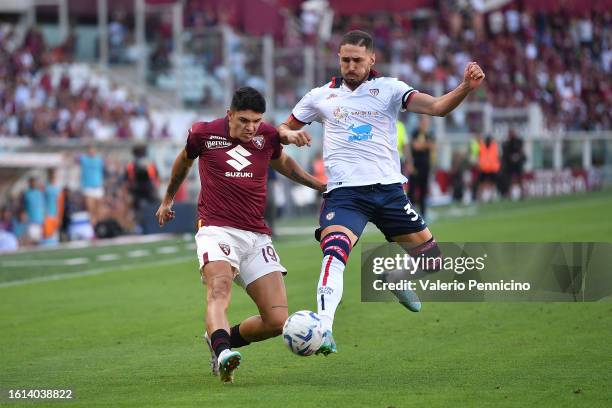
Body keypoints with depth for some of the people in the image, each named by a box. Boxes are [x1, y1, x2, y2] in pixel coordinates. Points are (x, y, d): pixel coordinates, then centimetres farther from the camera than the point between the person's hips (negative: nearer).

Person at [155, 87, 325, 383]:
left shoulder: (267, 136, 5)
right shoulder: (204, 134, -2)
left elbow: (282, 163, 29)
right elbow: (184, 160, 21)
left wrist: (318, 184, 20)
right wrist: (168, 199, 34)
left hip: (256, 236, 4)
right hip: (217, 229, -4)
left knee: (277, 321, -6)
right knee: (219, 290, -35)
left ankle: (222, 341, 19)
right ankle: (223, 353, -58)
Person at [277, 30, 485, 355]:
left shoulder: (388, 89, 7)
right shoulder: (321, 96, 12)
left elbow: (437, 107, -5)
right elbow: (283, 129, 22)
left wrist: (466, 87, -24)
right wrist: (288, 133, -3)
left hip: (388, 188, 2)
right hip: (344, 192, -2)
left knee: (430, 258, 6)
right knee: (335, 252, -29)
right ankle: (322, 329, -39)